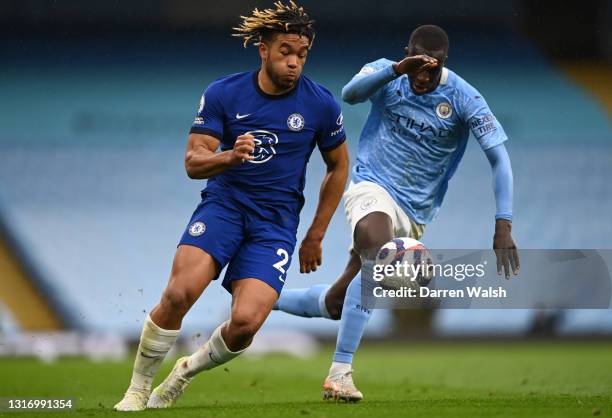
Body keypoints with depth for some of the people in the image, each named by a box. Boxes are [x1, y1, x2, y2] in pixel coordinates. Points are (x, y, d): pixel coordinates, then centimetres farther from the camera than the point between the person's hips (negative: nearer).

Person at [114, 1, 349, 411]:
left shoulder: (321, 104, -3)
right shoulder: (223, 93, -4)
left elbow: (338, 167, 12)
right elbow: (193, 162, -6)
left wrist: (316, 235, 12)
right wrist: (231, 156, -29)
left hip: (276, 221, 0)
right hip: (223, 204, 0)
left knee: (246, 322, -19)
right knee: (179, 294, -24)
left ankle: (186, 371, 12)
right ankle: (138, 388, -3)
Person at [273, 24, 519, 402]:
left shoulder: (463, 99, -9)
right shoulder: (387, 75, -6)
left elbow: (499, 158, -12)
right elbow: (350, 94, -26)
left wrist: (503, 227, -23)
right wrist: (396, 70, -43)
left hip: (413, 214, 3)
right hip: (372, 188, -2)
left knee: (337, 305, 2)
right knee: (378, 255, -36)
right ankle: (340, 371, -32)